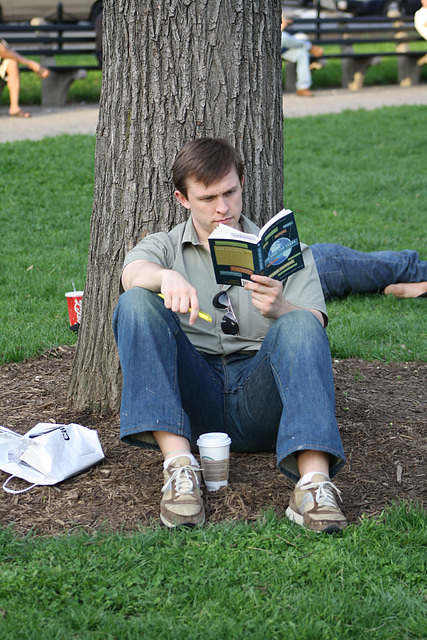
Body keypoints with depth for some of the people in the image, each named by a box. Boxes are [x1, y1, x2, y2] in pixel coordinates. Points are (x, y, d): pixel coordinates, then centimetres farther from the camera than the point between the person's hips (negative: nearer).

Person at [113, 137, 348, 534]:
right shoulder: (165, 247, 17)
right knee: (136, 302, -20)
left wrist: (279, 310, -23)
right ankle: (178, 464, -33)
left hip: (258, 402, 0)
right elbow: (133, 273, -9)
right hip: (192, 398, 1)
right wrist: (167, 277, -33)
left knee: (300, 327, -28)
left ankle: (313, 480, -47)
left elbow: (314, 326, 0)